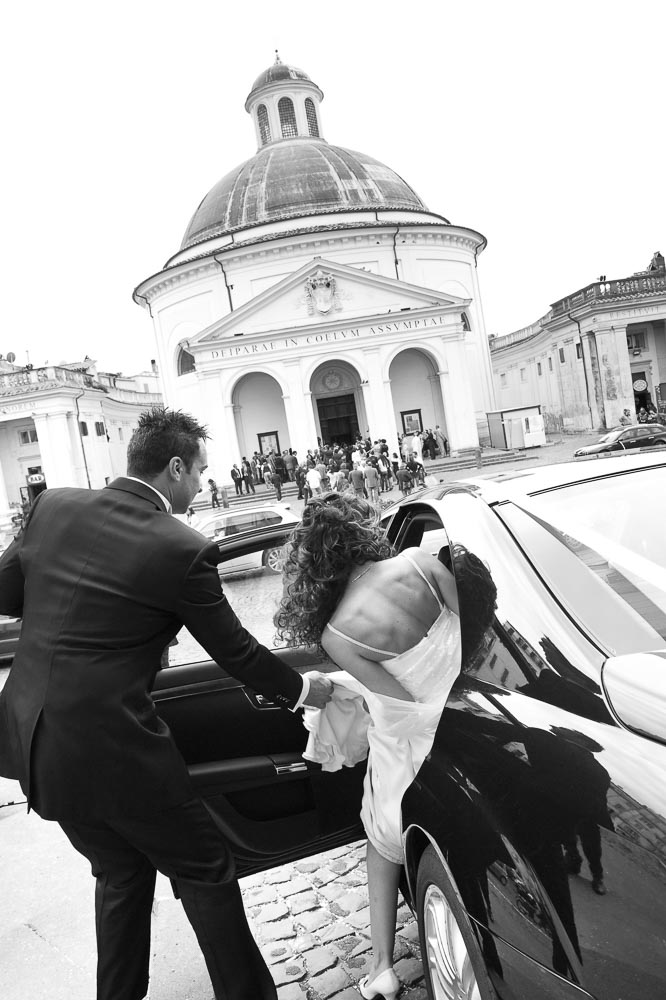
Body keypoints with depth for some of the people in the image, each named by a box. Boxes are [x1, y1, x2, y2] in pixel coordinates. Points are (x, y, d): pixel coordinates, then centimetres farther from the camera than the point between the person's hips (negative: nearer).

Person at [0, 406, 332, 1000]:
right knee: (206, 871, 15)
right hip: (112, 750, -7)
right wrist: (303, 691, 10)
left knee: (121, 871, 27)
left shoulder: (53, 506, 0)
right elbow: (235, 651, -6)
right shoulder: (181, 550, -15)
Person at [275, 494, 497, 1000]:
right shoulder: (418, 561, -18)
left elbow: (404, 700, -18)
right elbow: (468, 626, -10)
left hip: (411, 745, -3)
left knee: (385, 843, 26)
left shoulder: (336, 633, -24)